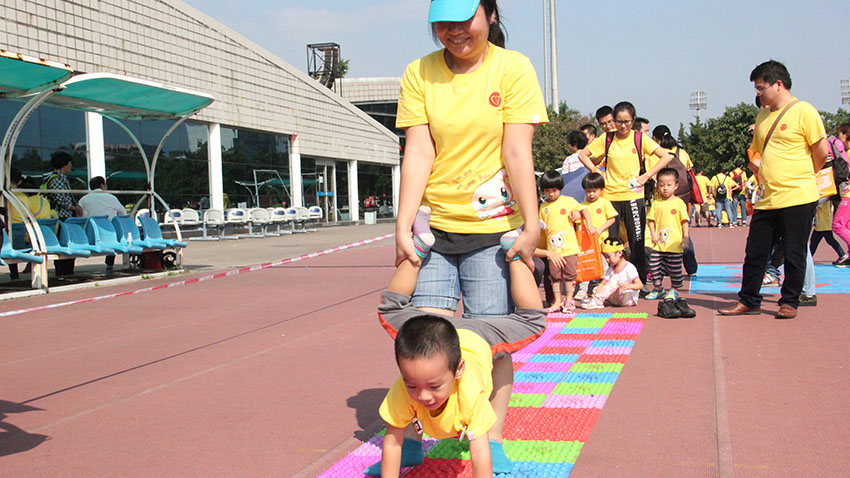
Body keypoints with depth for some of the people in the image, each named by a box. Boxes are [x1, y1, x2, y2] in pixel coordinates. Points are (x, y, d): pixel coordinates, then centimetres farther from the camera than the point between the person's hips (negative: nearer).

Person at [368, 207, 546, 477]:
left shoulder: (471, 394, -45)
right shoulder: (402, 392, -39)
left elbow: (480, 454, -41)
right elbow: (392, 442, -28)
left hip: (477, 338, -1)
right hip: (423, 335, 2)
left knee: (532, 319, 17)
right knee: (390, 310, 24)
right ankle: (421, 245, 27)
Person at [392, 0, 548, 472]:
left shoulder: (513, 68, -2)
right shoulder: (419, 74, 3)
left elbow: (517, 155, -8)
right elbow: (418, 154, -3)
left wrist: (530, 227, -13)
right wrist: (403, 228, -10)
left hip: (493, 228, -2)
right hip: (432, 225, 2)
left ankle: (492, 442, 13)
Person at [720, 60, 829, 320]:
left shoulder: (803, 111, -7)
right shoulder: (762, 116, 14)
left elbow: (822, 151, -6)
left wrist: (800, 176, 6)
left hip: (797, 198, -6)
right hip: (766, 199, 7)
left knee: (794, 254, 3)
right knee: (754, 252, 8)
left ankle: (789, 302, 15)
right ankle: (748, 301, 18)